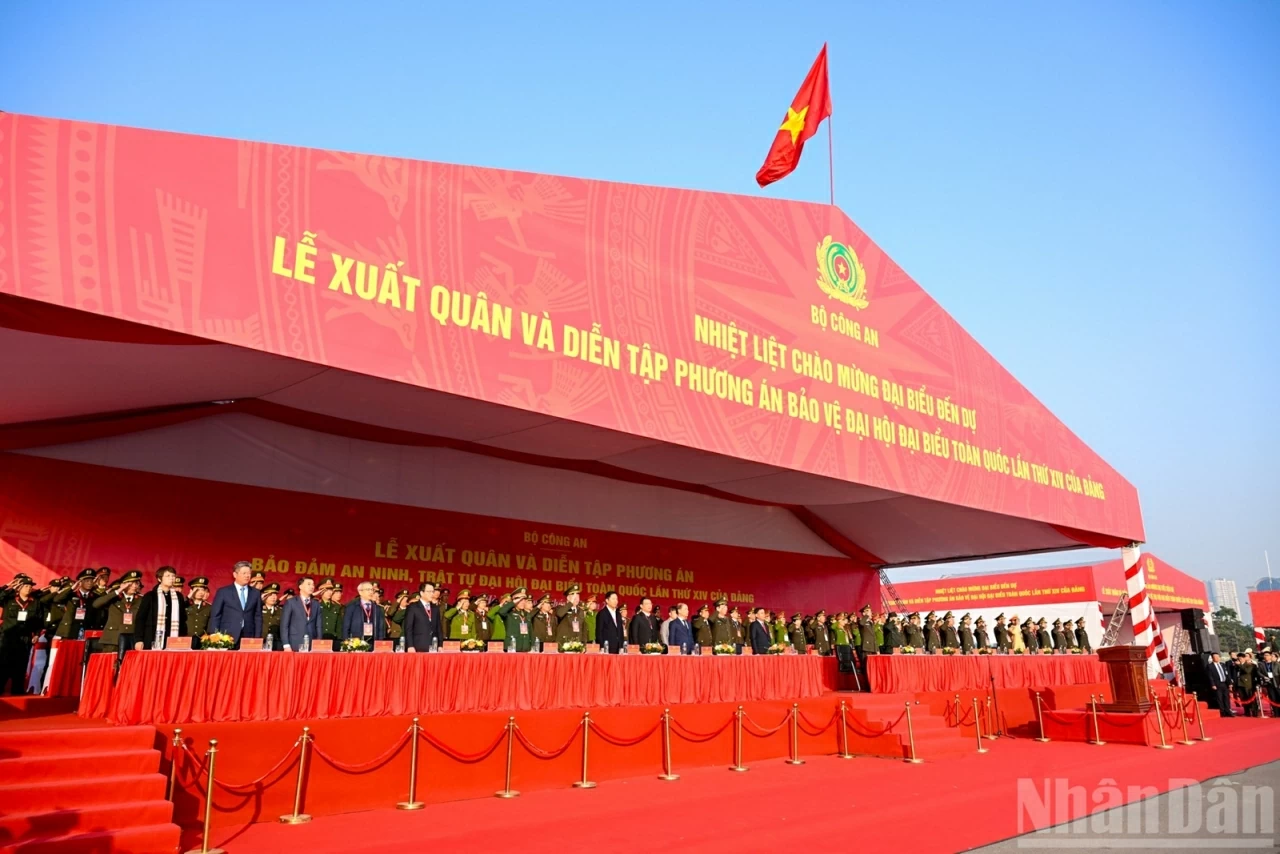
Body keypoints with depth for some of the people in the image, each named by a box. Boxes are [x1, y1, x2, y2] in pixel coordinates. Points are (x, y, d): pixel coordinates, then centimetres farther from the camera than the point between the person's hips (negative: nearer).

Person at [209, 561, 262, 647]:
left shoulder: (256, 593, 11)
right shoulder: (223, 592, 4)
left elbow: (258, 617, 10)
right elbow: (215, 616, 3)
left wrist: (257, 638, 2)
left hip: (249, 638, 2)